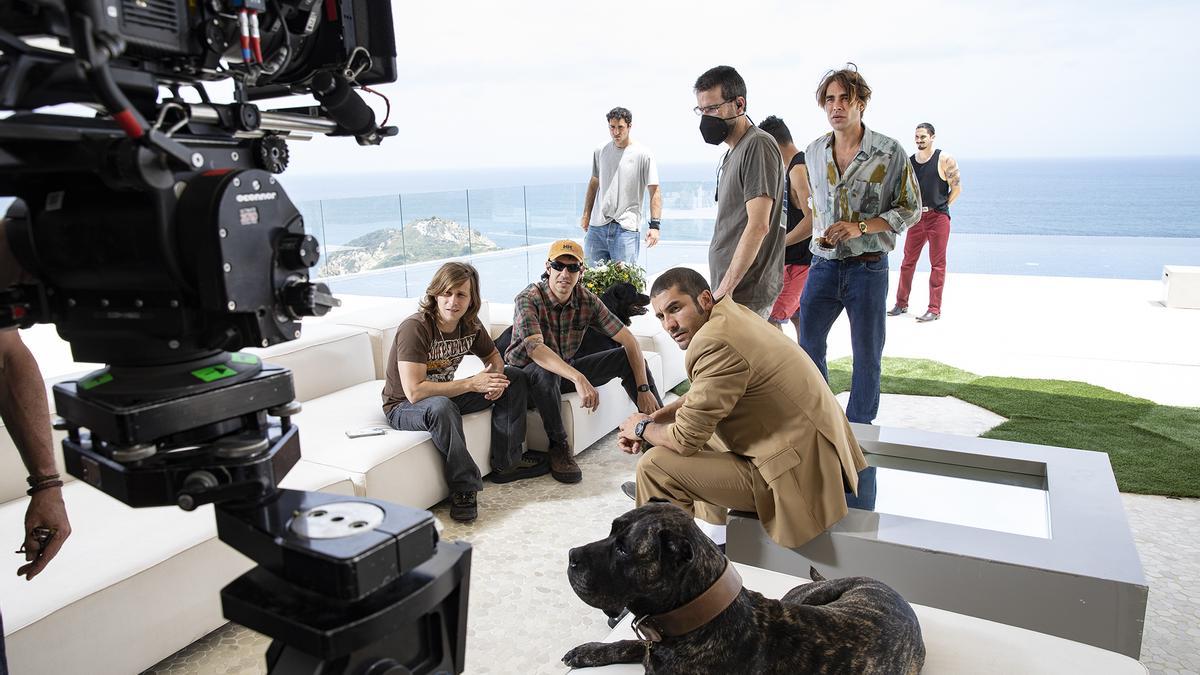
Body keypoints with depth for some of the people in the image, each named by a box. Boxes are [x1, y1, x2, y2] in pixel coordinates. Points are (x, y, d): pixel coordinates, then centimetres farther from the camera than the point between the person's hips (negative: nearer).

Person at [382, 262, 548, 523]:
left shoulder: (470, 325, -6)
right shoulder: (415, 328, -27)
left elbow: (494, 357, 11)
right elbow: (414, 391, -34)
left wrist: (496, 377, -14)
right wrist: (472, 384, -31)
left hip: (446, 395, 8)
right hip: (403, 407, -7)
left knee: (514, 377, 1)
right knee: (442, 407, -42)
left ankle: (506, 463, 1)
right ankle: (464, 489, -27)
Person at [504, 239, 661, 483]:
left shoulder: (587, 300, -9)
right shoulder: (528, 299, -23)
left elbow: (629, 340, -11)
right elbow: (535, 348, -40)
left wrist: (643, 388, -21)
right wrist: (578, 378, -53)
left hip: (566, 368, 5)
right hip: (528, 373, -5)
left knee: (626, 356, -9)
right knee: (546, 372, -40)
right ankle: (558, 448, -21)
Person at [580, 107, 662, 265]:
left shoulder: (643, 154, -2)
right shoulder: (600, 152, 12)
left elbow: (655, 192, -4)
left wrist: (654, 225, -13)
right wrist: (586, 215, 19)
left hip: (626, 228, -4)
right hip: (597, 226, 4)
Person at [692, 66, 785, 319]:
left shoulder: (758, 145, -12)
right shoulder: (733, 151, 18)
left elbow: (758, 227, -20)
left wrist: (725, 289, -20)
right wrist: (723, 289, 16)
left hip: (746, 294, -9)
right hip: (729, 288, 9)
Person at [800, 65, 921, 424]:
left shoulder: (890, 153, -6)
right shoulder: (814, 152, 7)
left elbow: (910, 209, -4)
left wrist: (860, 226, -17)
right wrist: (818, 233, 4)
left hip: (868, 267, -4)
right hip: (824, 265, 4)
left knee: (867, 354, 6)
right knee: (808, 346, 9)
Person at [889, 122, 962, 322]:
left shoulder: (945, 160, -5)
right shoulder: (909, 161, 7)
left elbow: (957, 187, -3)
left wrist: (941, 207, 0)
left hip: (938, 217, -4)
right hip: (916, 217, 5)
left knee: (937, 264, 0)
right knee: (908, 261, 8)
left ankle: (934, 309, 3)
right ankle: (901, 304, 18)